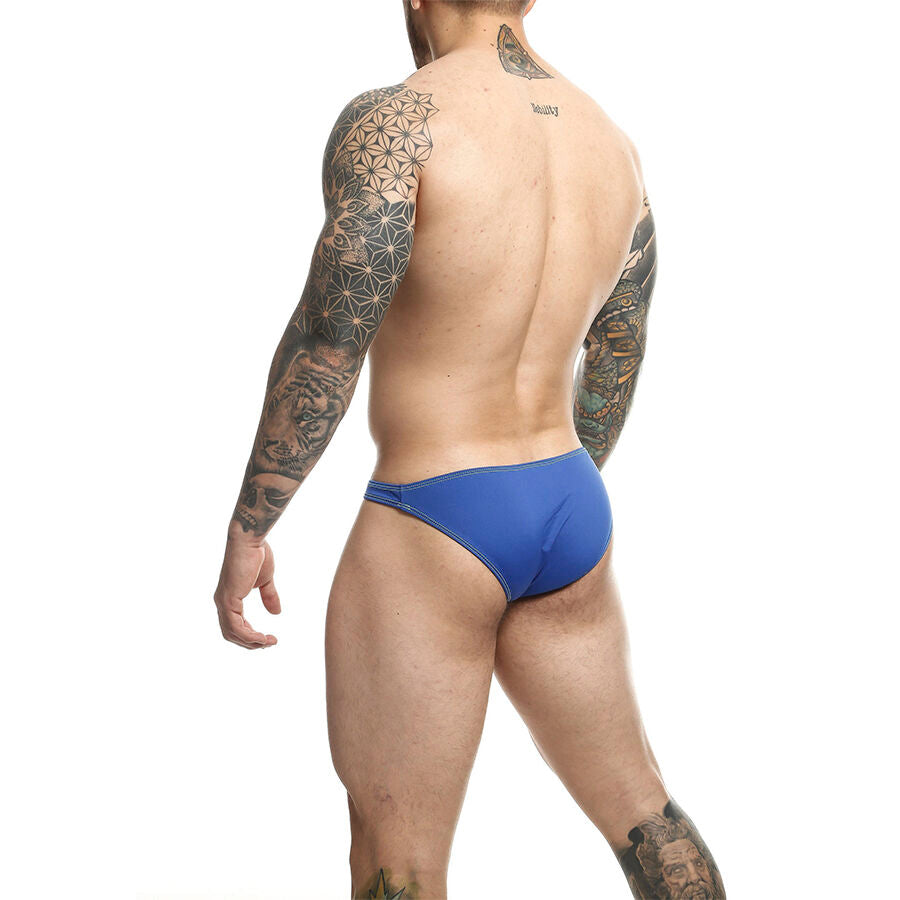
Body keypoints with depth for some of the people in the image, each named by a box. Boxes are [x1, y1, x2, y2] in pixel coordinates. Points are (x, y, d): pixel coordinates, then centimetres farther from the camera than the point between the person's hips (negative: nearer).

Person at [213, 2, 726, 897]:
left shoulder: (393, 119, -16)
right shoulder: (612, 143, 7)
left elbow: (327, 343, -20)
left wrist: (246, 531, -11)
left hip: (432, 530, -7)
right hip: (571, 518, 7)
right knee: (635, 801, 21)